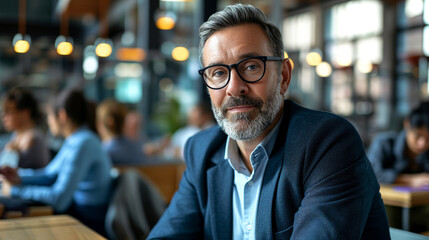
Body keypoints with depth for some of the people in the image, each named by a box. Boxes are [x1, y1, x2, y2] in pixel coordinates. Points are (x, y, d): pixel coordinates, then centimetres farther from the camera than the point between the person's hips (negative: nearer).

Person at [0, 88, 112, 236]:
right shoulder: (76, 139, 7)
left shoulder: (81, 144, -24)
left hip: (90, 223, -8)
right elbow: (50, 174, 16)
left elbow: (59, 200, -26)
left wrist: (15, 191, -16)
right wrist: (20, 178, -2)